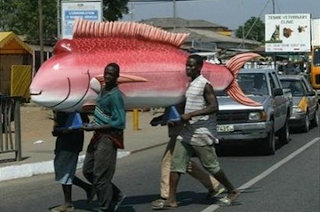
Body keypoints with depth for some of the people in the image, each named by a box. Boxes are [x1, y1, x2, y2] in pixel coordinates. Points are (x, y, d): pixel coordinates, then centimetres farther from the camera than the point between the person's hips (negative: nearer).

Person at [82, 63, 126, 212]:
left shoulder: (115, 95, -19)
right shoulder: (102, 90, 8)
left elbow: (119, 123, -22)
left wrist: (94, 128, -21)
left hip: (108, 137, -10)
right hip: (98, 136, 10)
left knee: (100, 176, -5)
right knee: (88, 170, 15)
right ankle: (116, 195, 28)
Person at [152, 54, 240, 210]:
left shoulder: (204, 85, -12)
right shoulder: (189, 84, 13)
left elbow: (214, 107, -21)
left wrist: (191, 115, -24)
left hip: (201, 133, -8)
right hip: (187, 132, 8)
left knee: (211, 166, 1)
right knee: (176, 163, -1)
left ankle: (232, 191, 19)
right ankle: (171, 200, -2)